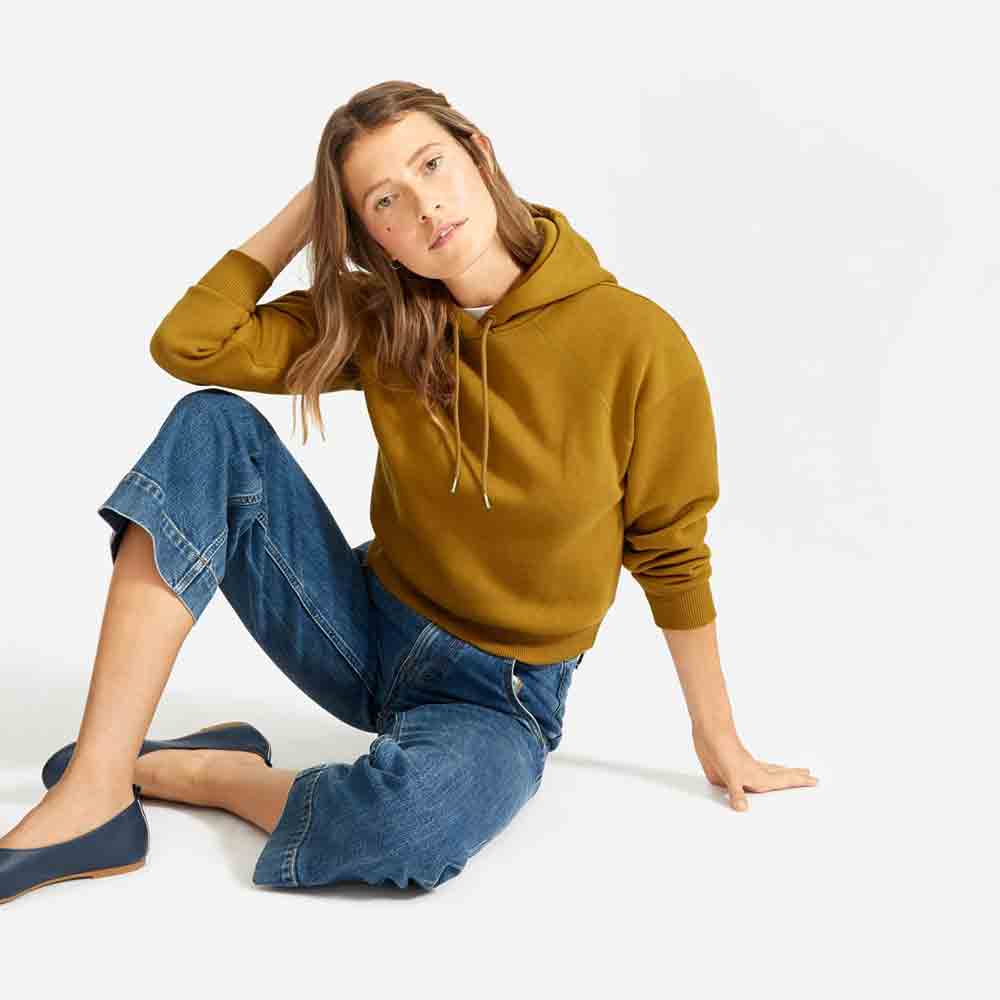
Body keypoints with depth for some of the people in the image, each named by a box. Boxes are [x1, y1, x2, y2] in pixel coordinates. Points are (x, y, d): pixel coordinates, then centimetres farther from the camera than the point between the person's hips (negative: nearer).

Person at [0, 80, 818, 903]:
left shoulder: (636, 340, -16)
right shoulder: (378, 322, -4)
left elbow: (672, 555, -7)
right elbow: (187, 344, -9)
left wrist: (720, 742, 1)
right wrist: (307, 210, -8)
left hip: (500, 697, -3)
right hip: (368, 628, 4)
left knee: (412, 816, -39)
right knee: (213, 428, -17)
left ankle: (169, 771, -7)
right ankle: (94, 792, -20)